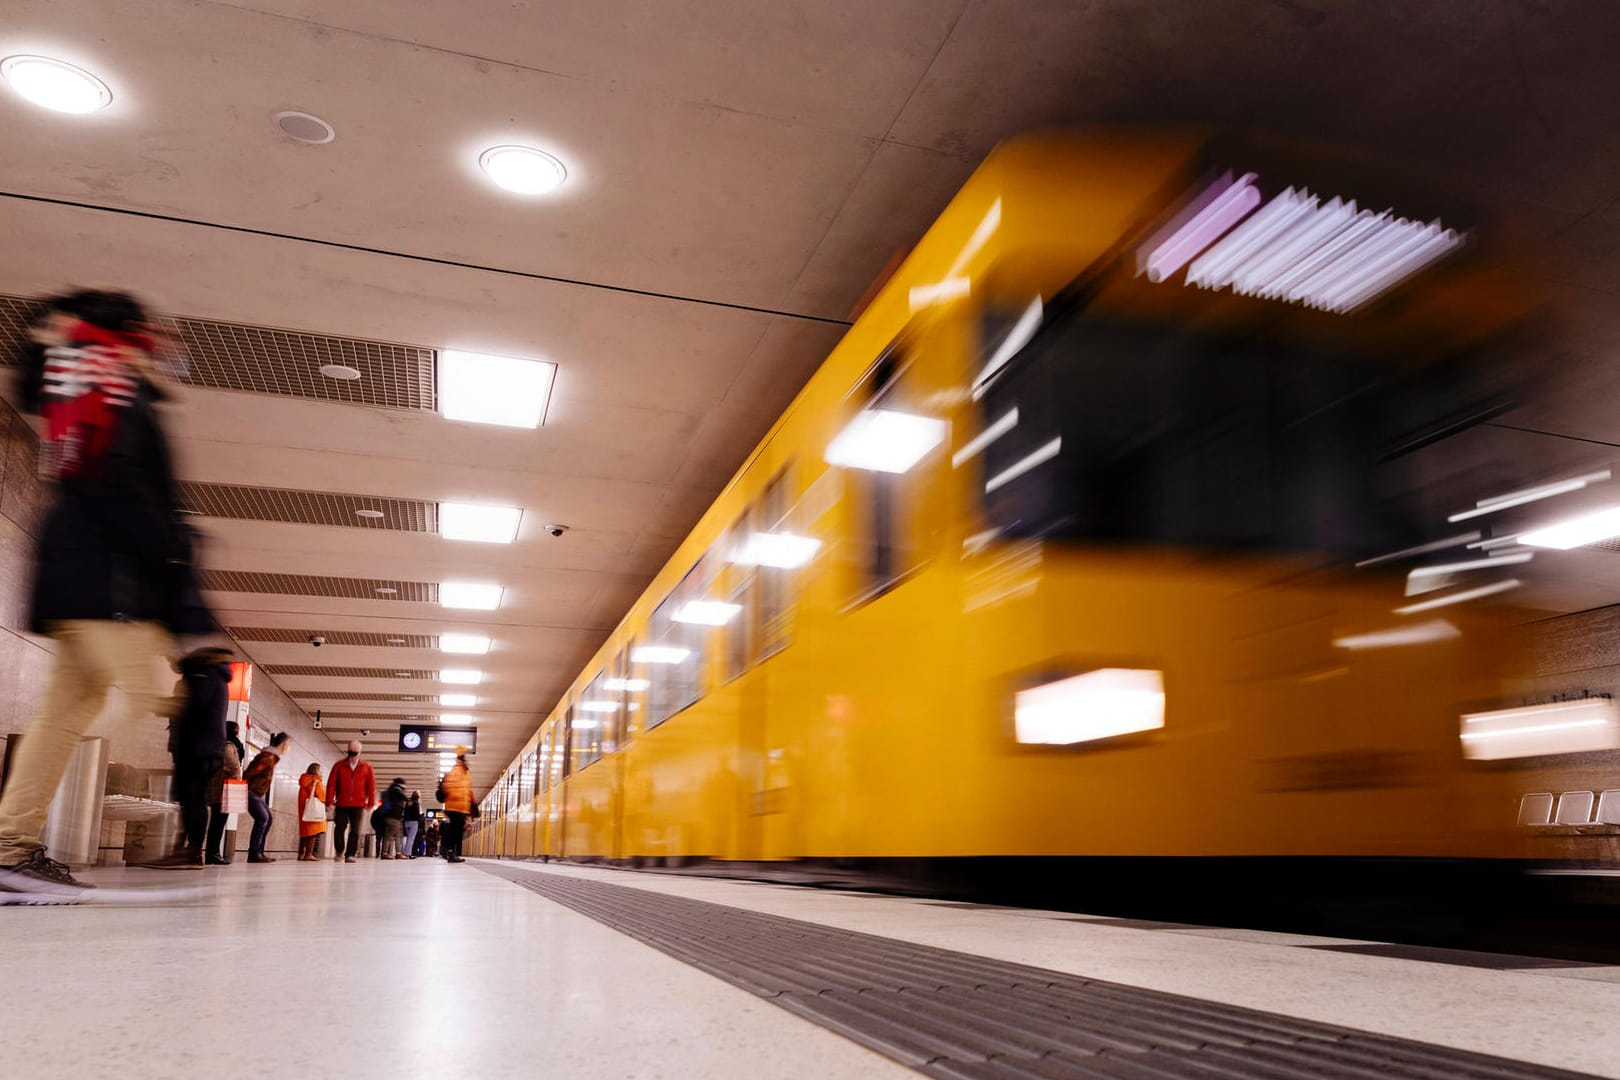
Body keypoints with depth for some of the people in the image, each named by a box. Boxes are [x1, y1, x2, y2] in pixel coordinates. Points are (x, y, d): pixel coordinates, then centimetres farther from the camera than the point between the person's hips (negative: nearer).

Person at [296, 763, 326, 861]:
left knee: (305, 830, 12)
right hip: (314, 808, -8)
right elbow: (323, 795, -7)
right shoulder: (316, 781, -8)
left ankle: (301, 854, 12)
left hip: (304, 808, 8)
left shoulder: (304, 781, 13)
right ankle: (309, 854, -13)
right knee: (313, 831, -7)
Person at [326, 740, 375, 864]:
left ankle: (350, 855, 7)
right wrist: (330, 802, -6)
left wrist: (370, 804, 0)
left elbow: (371, 786, 4)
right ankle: (339, 851, 21)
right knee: (339, 829, 1)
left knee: (355, 832, 0)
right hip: (342, 805, 0)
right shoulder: (339, 766, 3)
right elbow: (331, 785, 0)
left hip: (358, 806, 0)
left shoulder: (366, 767, 4)